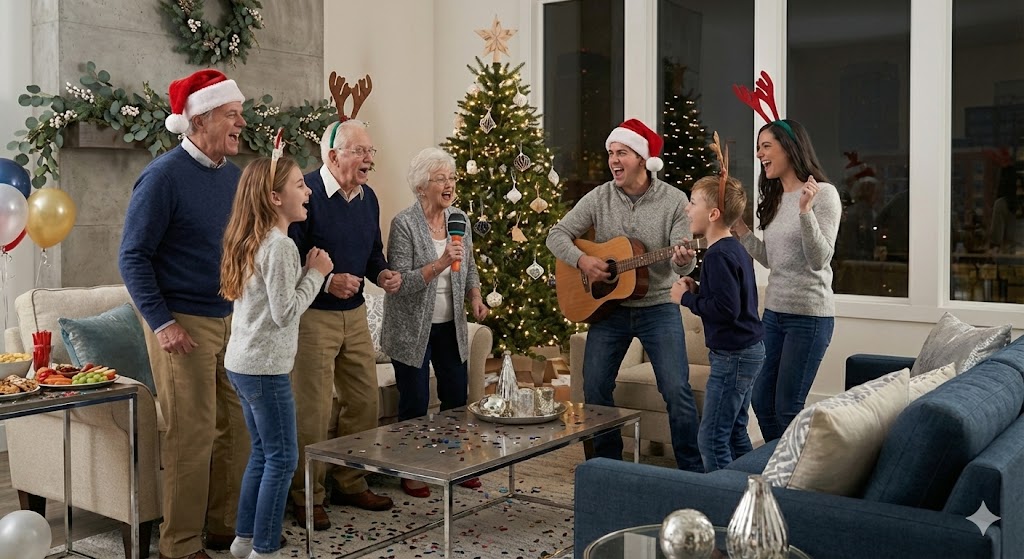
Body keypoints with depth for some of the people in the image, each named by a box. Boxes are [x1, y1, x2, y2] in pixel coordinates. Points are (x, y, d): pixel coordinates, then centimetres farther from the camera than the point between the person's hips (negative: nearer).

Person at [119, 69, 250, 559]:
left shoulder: (234, 175, 9)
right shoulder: (164, 175, -11)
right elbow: (133, 256, -11)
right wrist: (162, 322, -16)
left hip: (233, 320, 7)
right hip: (184, 324, -7)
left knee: (238, 428, 11)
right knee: (192, 435, -3)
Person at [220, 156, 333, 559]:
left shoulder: (252, 241, 11)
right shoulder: (280, 245, -18)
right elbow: (285, 312, -19)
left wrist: (308, 272, 9)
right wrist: (316, 274, -10)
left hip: (242, 363, 10)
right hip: (264, 367, -10)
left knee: (263, 452, 18)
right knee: (282, 457, 0)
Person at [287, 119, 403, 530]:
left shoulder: (367, 198, 9)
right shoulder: (306, 193, -17)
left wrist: (383, 274, 1)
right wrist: (327, 282, -28)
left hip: (354, 313, 8)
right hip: (312, 316, -8)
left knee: (364, 401, 12)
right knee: (312, 412, -2)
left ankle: (351, 484, 29)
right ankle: (307, 497, 14)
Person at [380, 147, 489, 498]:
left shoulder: (459, 219, 4)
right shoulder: (404, 224, -15)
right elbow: (400, 283, -20)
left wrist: (475, 297, -3)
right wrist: (439, 264, -31)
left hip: (450, 325, 6)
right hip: (413, 329, -6)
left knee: (457, 397, 12)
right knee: (415, 403, 2)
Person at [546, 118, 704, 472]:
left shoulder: (673, 200, -7)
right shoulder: (599, 198, -1)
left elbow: (682, 263, -10)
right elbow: (557, 235, 0)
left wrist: (683, 260, -34)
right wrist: (582, 260, -18)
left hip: (658, 307, -2)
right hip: (609, 307, 3)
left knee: (677, 391, -9)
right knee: (594, 389, 4)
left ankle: (693, 470, 7)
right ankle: (608, 466, 23)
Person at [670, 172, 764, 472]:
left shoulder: (718, 255, -19)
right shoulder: (735, 248, 12)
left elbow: (727, 309, -26)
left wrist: (686, 298, -14)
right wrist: (697, 290, 8)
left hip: (733, 356, -10)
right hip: (749, 350, 10)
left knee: (711, 438, -4)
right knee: (735, 433, 17)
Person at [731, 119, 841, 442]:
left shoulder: (823, 194, -10)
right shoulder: (775, 199, 13)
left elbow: (819, 260, -18)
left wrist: (805, 211, -29)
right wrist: (739, 229, 12)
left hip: (809, 315, -8)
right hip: (774, 311, 8)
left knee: (787, 409, -3)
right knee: (761, 401, 11)